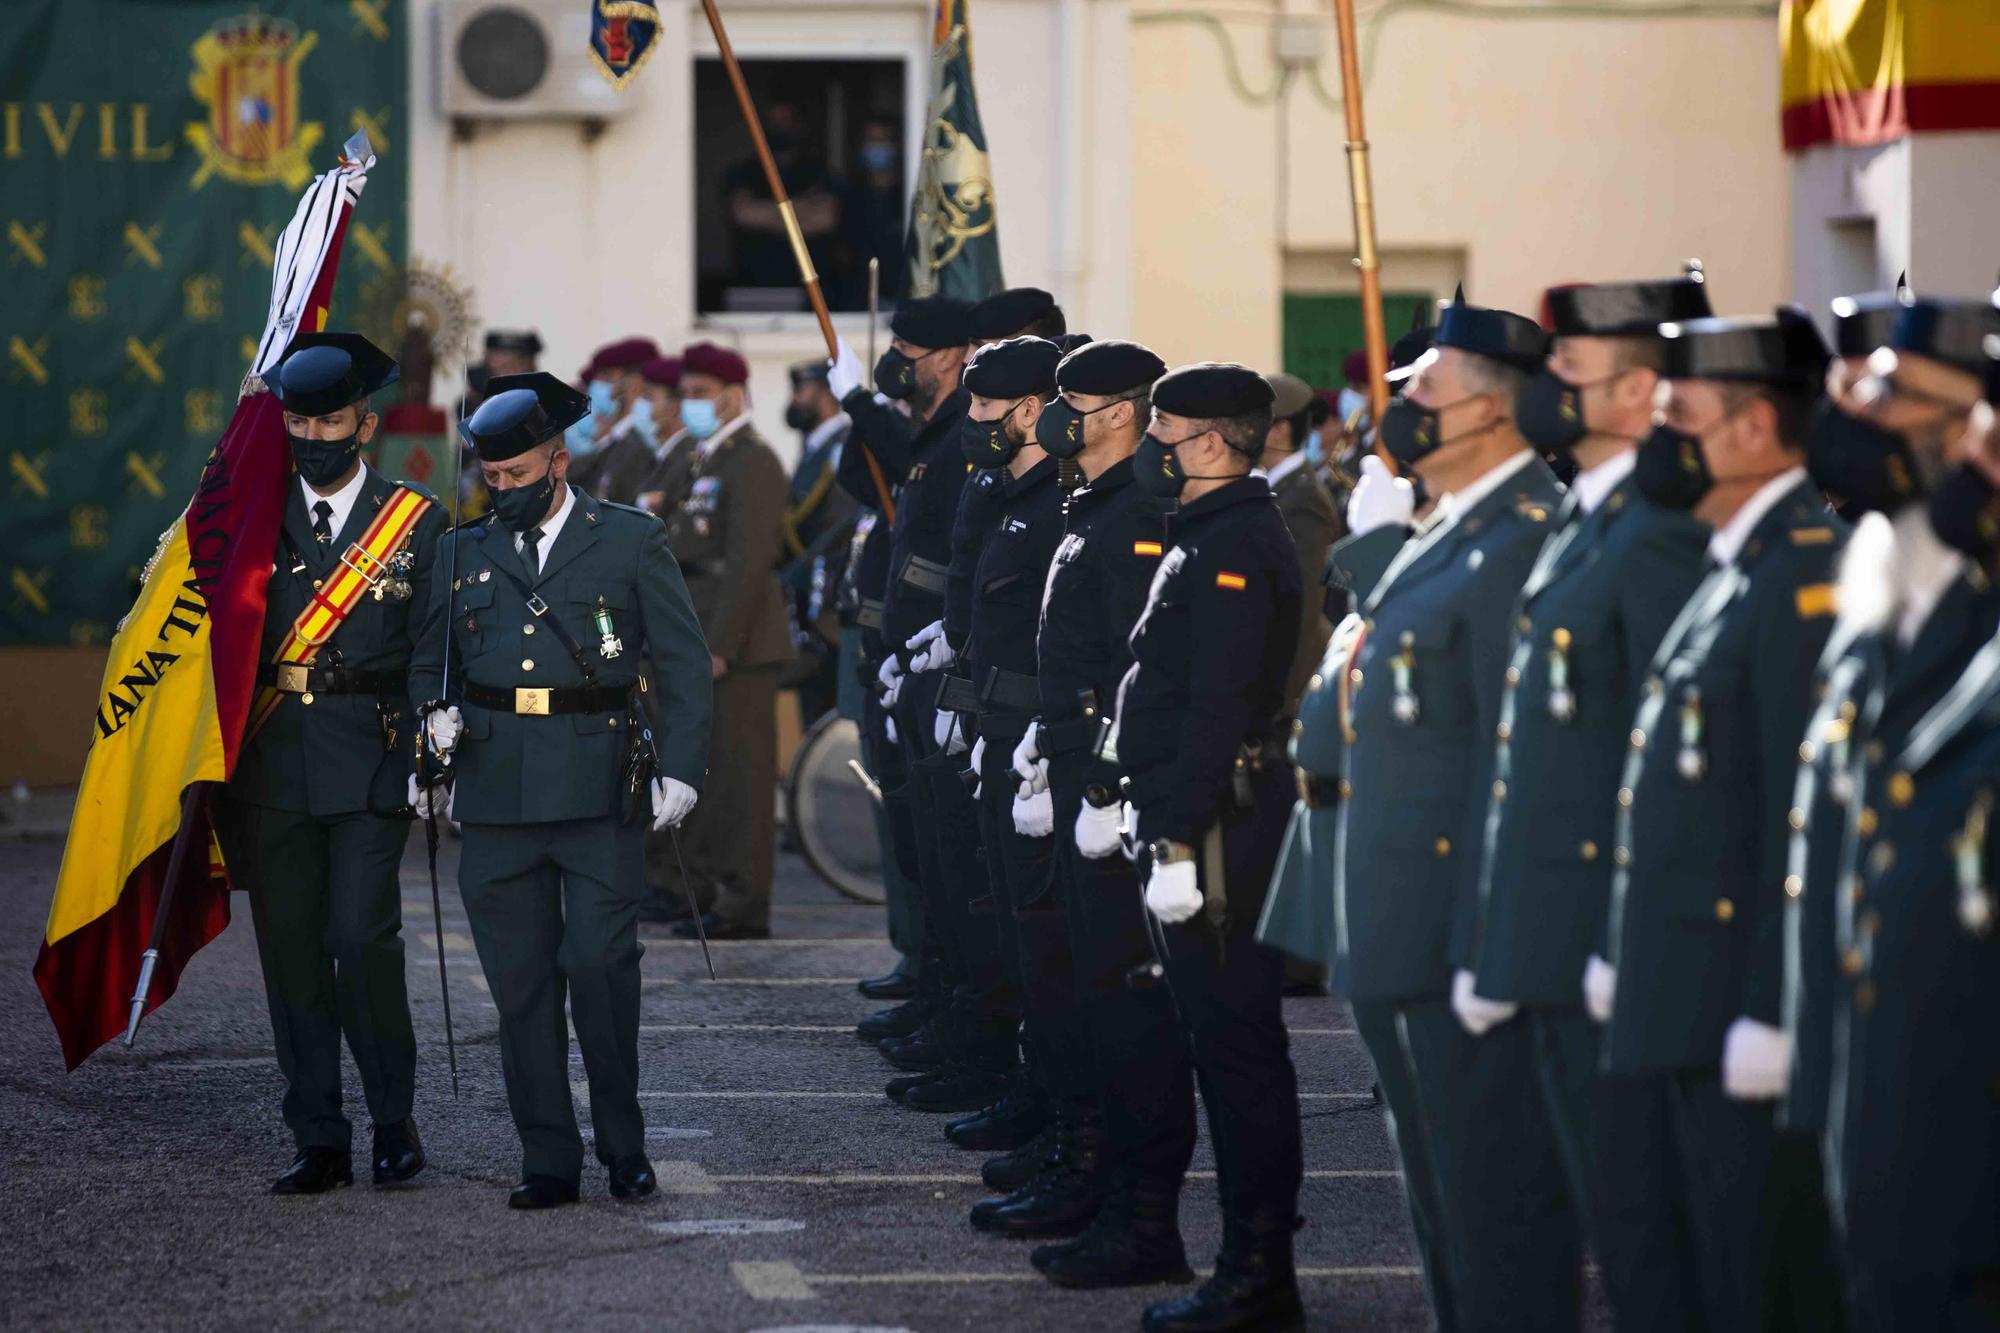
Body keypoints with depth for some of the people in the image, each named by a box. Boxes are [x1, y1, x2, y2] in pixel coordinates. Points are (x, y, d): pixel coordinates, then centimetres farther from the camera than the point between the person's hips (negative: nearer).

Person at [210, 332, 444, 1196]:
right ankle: (319, 1143, 11)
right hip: (272, 767, 3)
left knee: (362, 937, -12)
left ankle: (395, 1120, 6)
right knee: (289, 950, 4)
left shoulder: (416, 522, 5)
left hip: (370, 765, -3)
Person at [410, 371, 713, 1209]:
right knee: (520, 981, 2)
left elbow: (682, 665, 4)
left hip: (598, 790, -3)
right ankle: (548, 1161, 8)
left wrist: (680, 768, -5)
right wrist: (434, 721, 0)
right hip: (495, 795, 3)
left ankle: (624, 1147, 6)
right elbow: (428, 663, 21)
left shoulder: (630, 541, 6)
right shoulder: (463, 554, 15)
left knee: (600, 966, -10)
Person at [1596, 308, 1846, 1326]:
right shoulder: (1728, 571, 14)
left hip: (1733, 1004, -10)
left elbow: (1806, 813, -22)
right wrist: (1618, 955, 18)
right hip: (1664, 1003, 10)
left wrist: (1770, 1014, -23)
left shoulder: (1809, 574, -17)